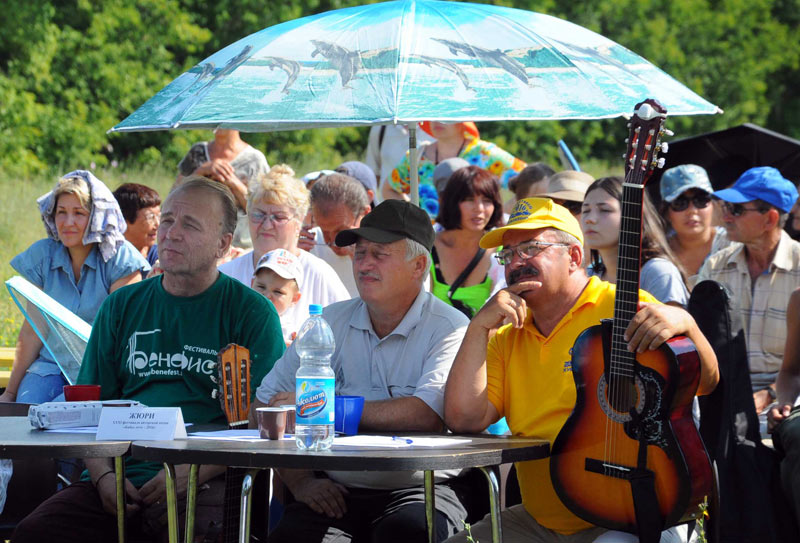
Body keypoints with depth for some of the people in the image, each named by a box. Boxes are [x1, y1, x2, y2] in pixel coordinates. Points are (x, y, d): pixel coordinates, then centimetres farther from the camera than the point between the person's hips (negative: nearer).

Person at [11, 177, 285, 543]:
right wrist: (103, 475, -3)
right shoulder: (122, 307, 18)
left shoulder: (253, 313, 6)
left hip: (205, 485, -3)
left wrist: (190, 472, -15)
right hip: (121, 475, 4)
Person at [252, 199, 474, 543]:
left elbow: (428, 415, -21)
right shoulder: (332, 322, 12)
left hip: (419, 487, -3)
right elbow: (265, 407, 9)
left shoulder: (448, 329, -3)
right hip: (337, 491, 3)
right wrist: (300, 481, -6)